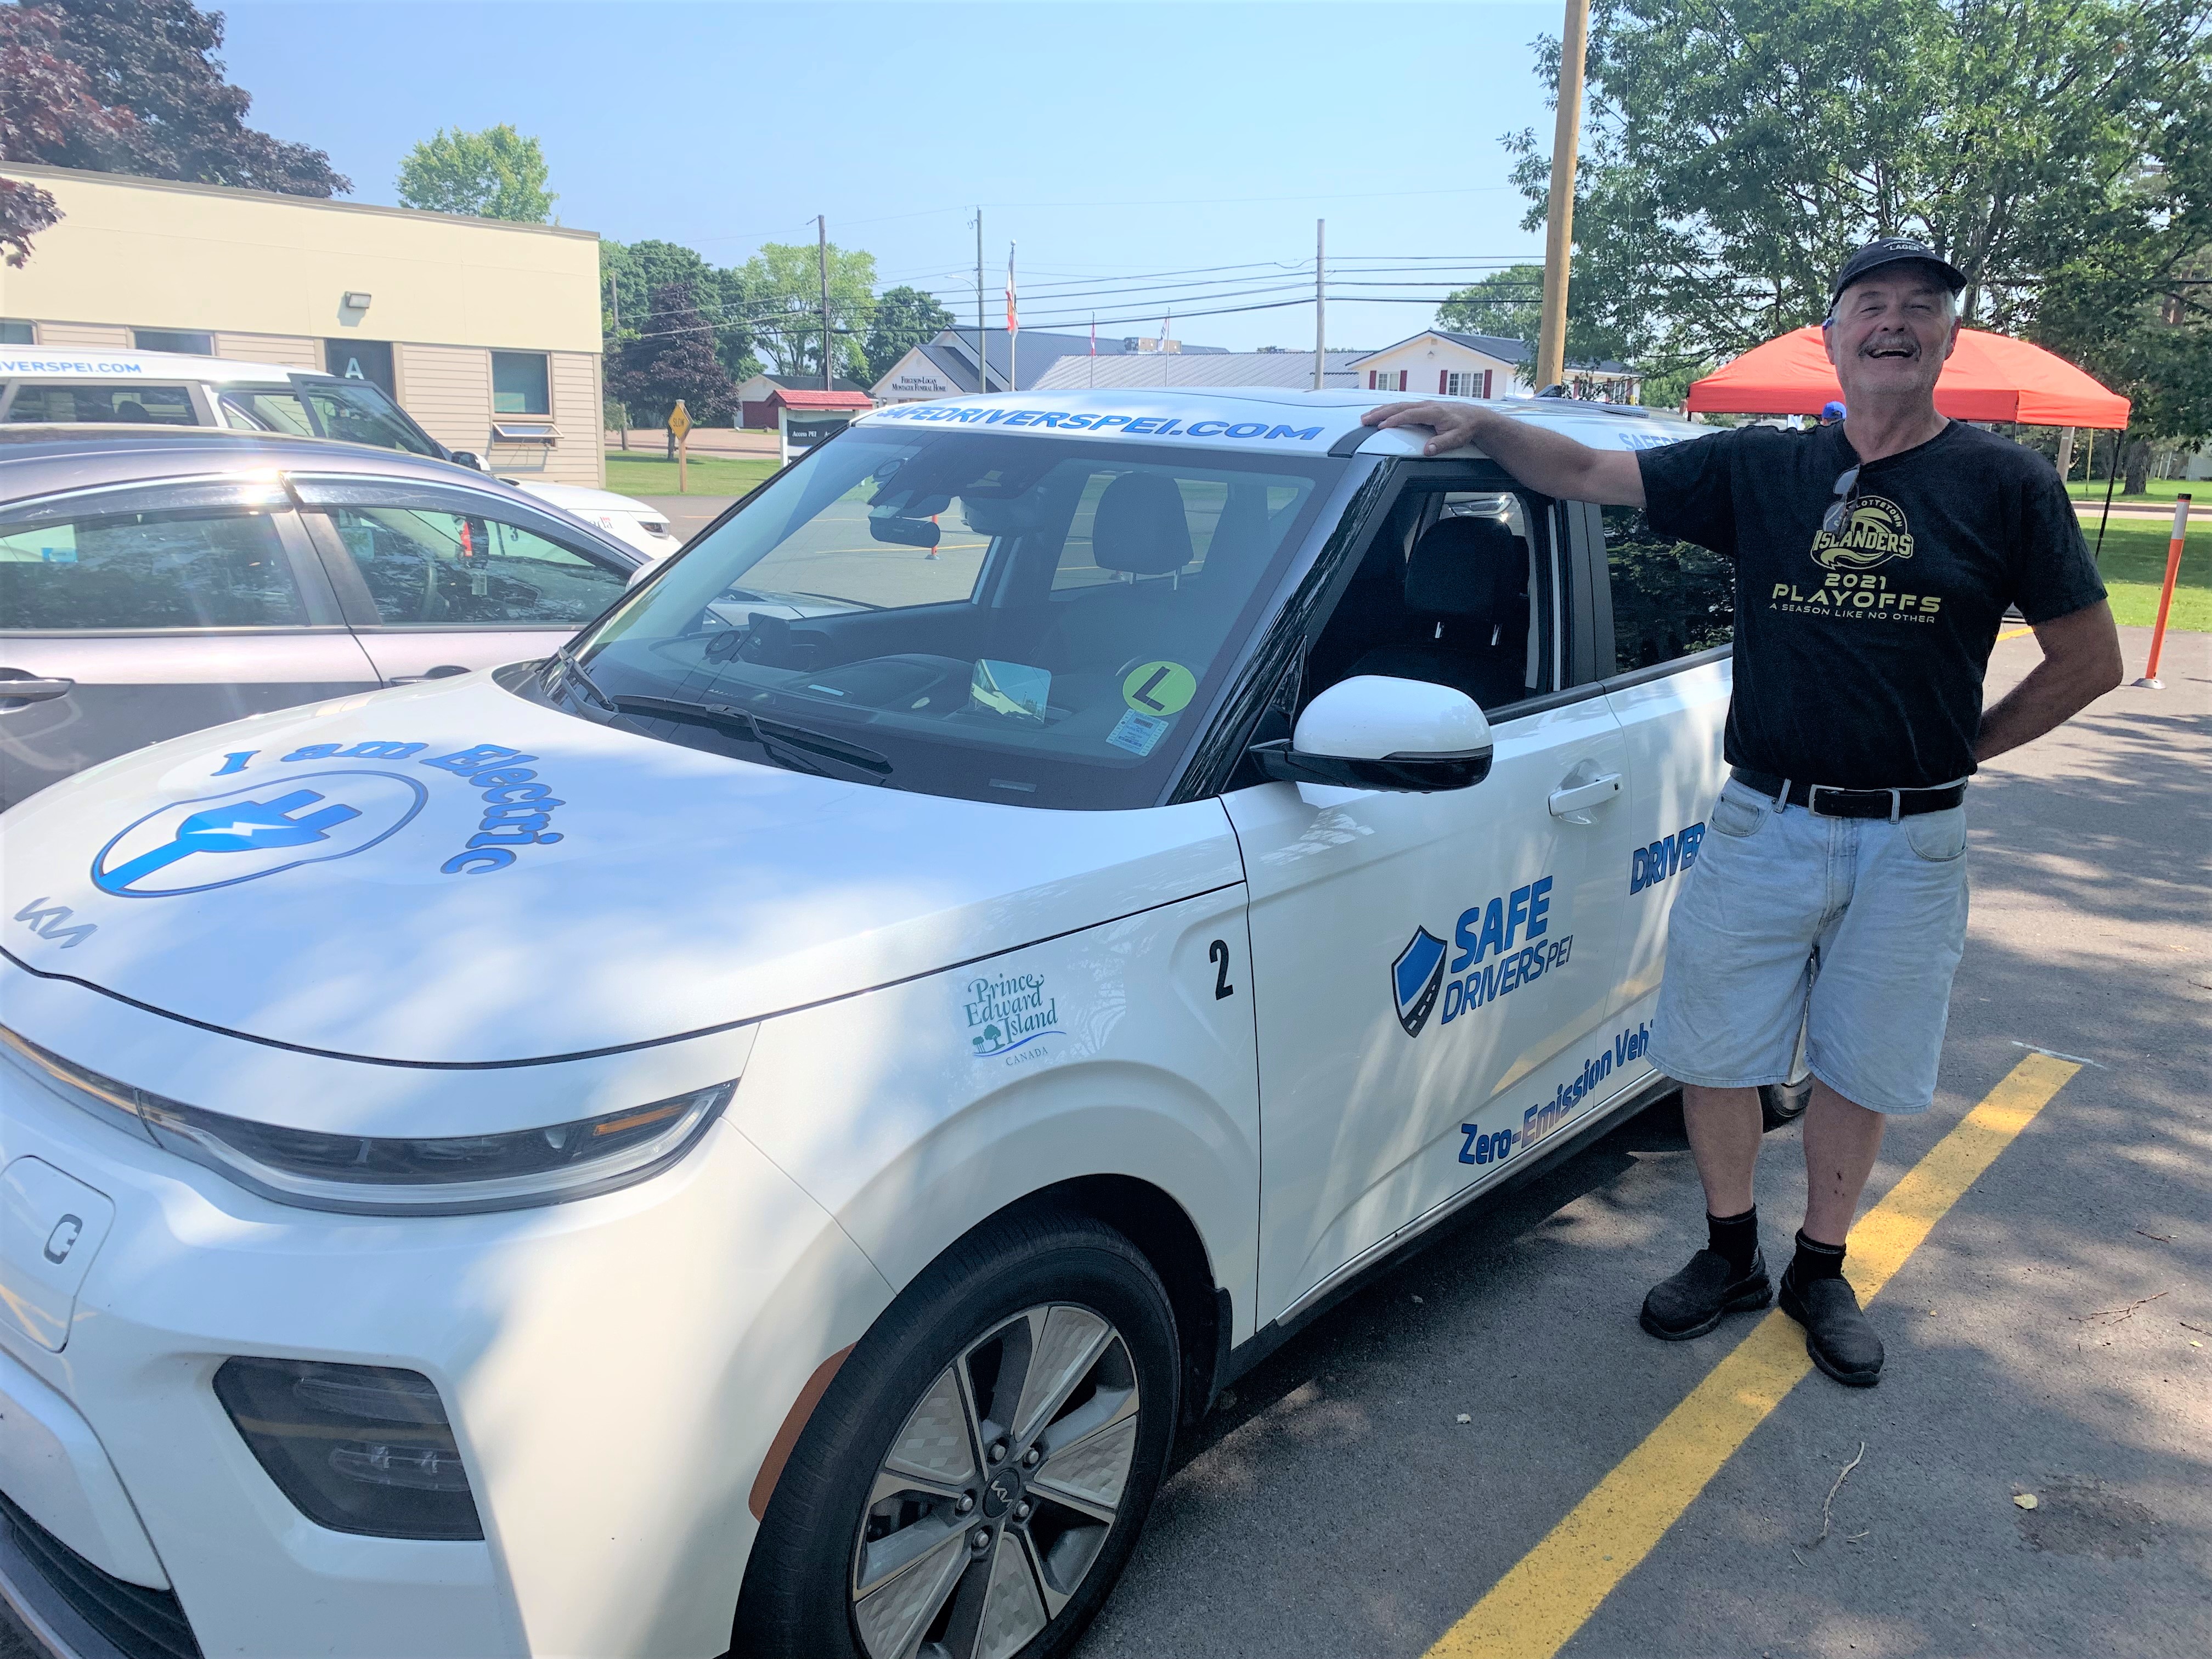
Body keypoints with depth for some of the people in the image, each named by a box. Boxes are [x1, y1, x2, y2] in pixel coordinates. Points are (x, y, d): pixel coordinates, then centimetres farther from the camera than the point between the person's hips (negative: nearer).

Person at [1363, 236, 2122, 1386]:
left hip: (1910, 845, -1)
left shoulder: (2004, 485, -1)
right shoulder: (1760, 469, 2)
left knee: (1859, 1070, 11)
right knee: (1711, 1052, 7)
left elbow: (2089, 659, 4)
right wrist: (1482, 423, -13)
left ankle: (1820, 1271, 32)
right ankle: (1731, 1257, 29)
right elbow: (1588, 474, 1)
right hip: (1761, 825, 1)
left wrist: (1958, 747, 1)